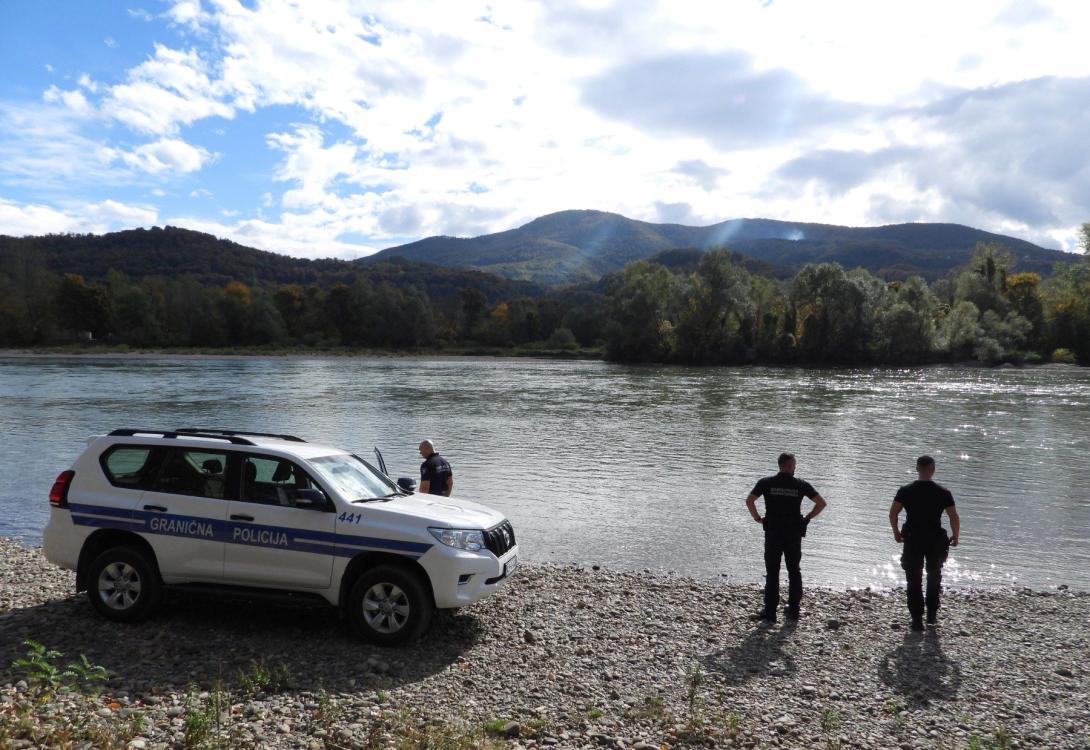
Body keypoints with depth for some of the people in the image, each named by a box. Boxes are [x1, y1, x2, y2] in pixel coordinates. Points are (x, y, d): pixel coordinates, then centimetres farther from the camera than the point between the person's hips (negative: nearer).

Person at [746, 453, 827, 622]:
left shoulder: (766, 483, -2)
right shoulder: (801, 485, 0)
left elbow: (749, 501, -10)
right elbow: (822, 503, -1)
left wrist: (758, 518, 1)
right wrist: (807, 518, 6)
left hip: (773, 533, -1)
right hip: (794, 533, 1)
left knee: (772, 572, 3)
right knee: (794, 571, 14)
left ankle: (770, 612, 3)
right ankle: (793, 610, 19)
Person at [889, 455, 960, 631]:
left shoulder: (905, 491, -6)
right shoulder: (943, 492, -6)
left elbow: (892, 514, -8)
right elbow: (954, 518, -7)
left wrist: (896, 533, 7)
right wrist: (955, 536, 8)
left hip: (912, 540, 0)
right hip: (936, 541, 1)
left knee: (914, 581, 7)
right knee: (934, 578, 21)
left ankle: (917, 619, 5)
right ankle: (932, 614, 26)